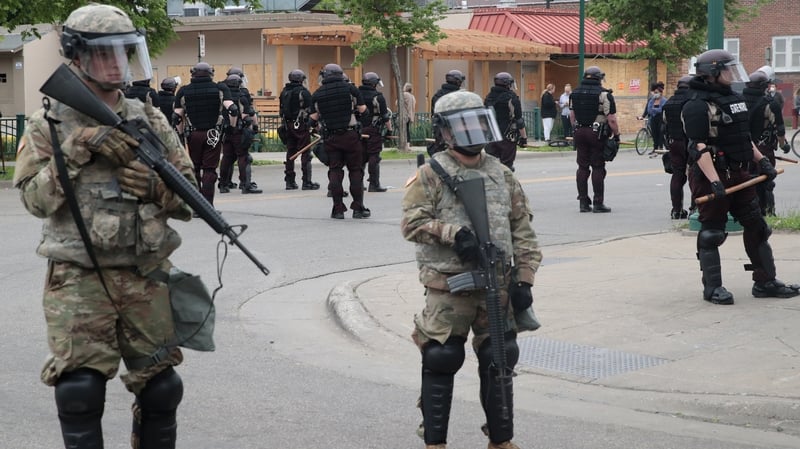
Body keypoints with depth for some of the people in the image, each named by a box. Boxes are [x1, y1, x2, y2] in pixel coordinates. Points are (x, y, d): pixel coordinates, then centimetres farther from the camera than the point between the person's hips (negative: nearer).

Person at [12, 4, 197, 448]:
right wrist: (77, 149, -17)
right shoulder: (48, 125, 1)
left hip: (147, 278, 3)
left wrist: (157, 187, -12)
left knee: (160, 388, 8)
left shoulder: (150, 121, 8)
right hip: (78, 279, -3)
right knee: (80, 391, -9)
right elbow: (35, 199, -8)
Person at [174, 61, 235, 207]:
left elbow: (177, 116, 1)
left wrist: (182, 133, 12)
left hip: (193, 134, 1)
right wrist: (233, 126, 4)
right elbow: (232, 109, -10)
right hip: (213, 134, -1)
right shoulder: (220, 89, 1)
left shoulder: (184, 91, 4)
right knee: (209, 170, 1)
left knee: (194, 169, 13)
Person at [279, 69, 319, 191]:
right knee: (305, 154, -3)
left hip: (288, 126, 6)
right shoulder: (303, 92, -11)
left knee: (290, 153, 12)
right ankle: (307, 182, -5)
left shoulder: (284, 92, 10)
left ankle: (290, 181, 14)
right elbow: (310, 110, -12)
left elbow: (282, 111, 13)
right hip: (301, 126, -6)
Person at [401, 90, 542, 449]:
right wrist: (453, 233, -22)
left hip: (497, 286, 4)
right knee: (441, 361, 0)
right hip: (449, 288, -4)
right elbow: (412, 222, -11)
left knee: (499, 361, 9)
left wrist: (524, 279, 3)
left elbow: (522, 230, 11)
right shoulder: (432, 175, -3)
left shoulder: (501, 174, 11)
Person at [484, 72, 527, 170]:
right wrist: (524, 137, -6)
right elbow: (519, 120, -11)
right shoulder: (511, 98, -10)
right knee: (507, 165, 0)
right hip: (507, 137, -5)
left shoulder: (488, 98, 9)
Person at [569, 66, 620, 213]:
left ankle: (583, 202, 10)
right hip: (597, 134, -5)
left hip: (580, 133, 5)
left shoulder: (575, 93, 8)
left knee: (582, 167, 9)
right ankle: (598, 203, 1)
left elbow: (572, 115, 15)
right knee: (598, 168, 0)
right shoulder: (604, 94, -11)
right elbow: (611, 119, -13)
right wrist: (616, 134, -2)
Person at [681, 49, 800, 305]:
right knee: (711, 233, -1)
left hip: (738, 174, 9)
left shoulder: (734, 99, 16)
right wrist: (714, 182, -28)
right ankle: (712, 288, 7)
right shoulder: (698, 106, -14)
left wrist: (761, 161, 14)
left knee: (756, 227, 10)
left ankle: (765, 283, 17)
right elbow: (700, 148, -22)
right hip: (710, 177, -9)